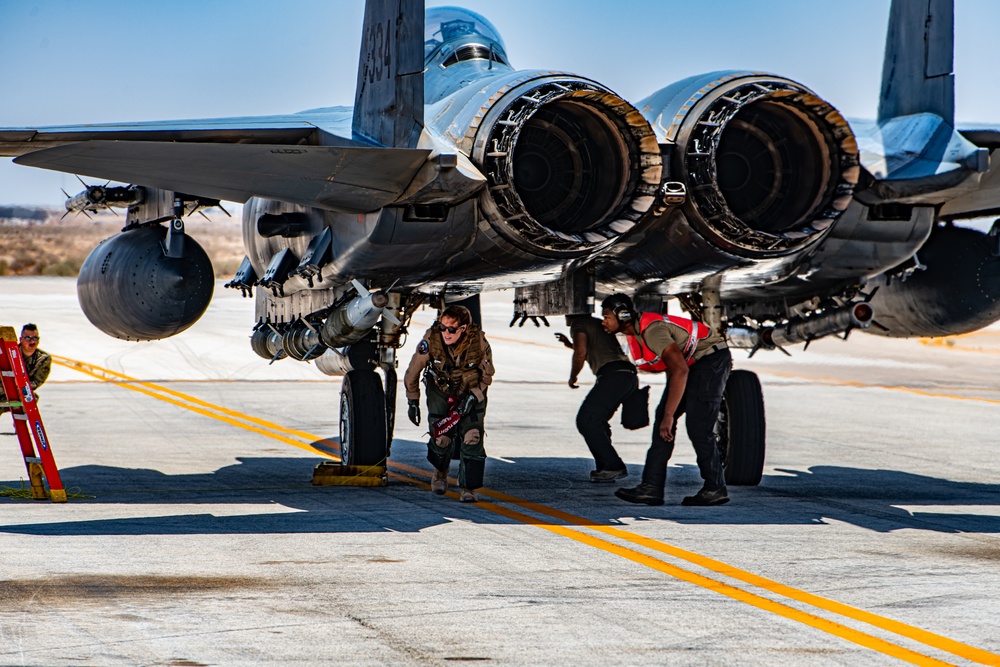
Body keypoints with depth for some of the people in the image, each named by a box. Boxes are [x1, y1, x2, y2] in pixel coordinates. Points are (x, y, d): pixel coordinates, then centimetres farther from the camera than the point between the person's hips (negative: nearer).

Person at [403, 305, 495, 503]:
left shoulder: (479, 342, -26)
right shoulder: (431, 340, -26)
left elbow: (487, 375, -8)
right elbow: (413, 371, -10)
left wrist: (472, 397, -18)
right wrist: (412, 401, -5)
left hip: (471, 391, 0)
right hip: (440, 389, 1)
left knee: (472, 437, -16)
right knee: (441, 438, -6)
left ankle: (469, 488, -6)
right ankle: (440, 472, 27)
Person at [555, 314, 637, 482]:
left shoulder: (578, 324, 6)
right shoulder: (598, 323, 32)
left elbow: (580, 353, -8)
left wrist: (572, 377, 7)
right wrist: (570, 344, 55)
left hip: (614, 375, -9)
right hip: (630, 375, 9)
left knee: (586, 421, -9)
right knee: (597, 421, 18)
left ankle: (613, 467, -15)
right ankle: (605, 467, 11)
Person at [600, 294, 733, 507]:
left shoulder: (651, 330, -29)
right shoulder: (635, 331, 2)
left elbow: (680, 370, -35)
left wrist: (669, 415, -35)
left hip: (711, 359, -10)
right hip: (688, 363, 10)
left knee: (698, 426, -14)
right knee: (662, 420, -1)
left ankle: (715, 489, -2)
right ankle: (651, 487, -5)